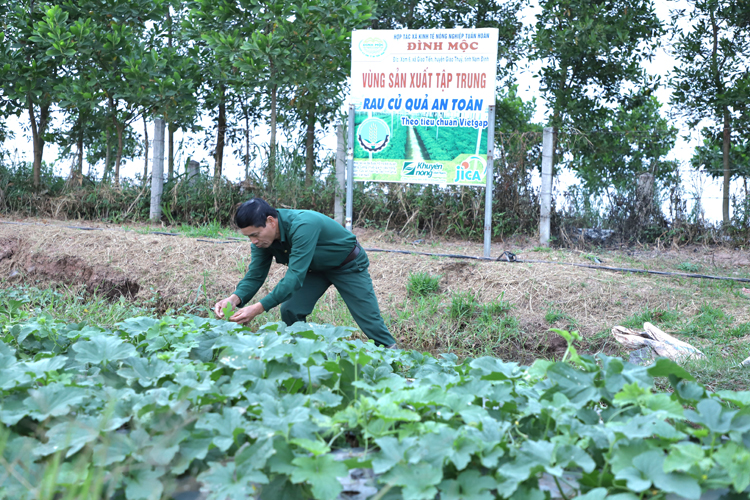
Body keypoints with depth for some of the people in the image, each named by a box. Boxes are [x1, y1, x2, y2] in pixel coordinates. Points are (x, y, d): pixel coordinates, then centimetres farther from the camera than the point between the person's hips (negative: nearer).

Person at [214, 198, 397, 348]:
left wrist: (259, 307, -49)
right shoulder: (262, 237, -17)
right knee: (290, 311, -10)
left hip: (348, 265, -6)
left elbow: (295, 276, -44)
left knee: (370, 321, -5)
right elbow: (255, 275, -15)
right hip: (316, 268, 6)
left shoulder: (303, 225, -41)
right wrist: (236, 298, -36)